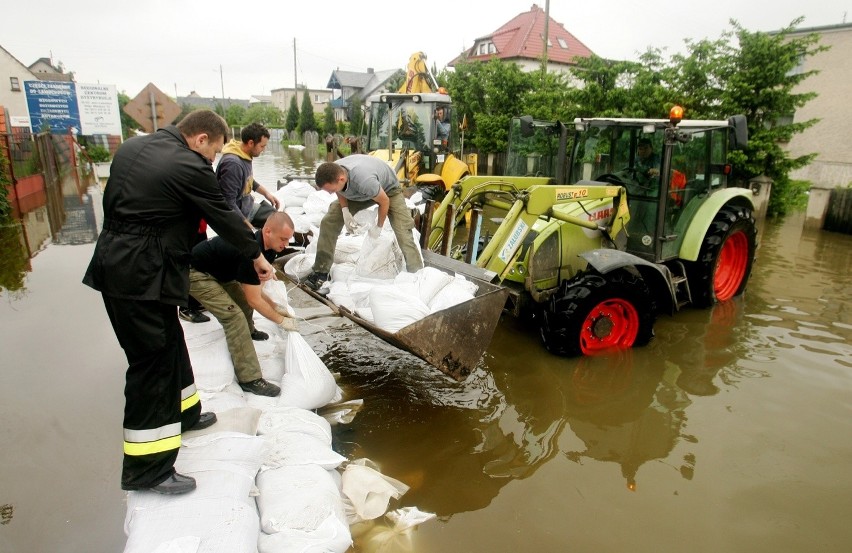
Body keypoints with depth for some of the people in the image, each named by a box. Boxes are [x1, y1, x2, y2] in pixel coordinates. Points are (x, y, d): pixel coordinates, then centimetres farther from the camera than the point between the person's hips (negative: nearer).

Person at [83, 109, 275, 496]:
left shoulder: (132, 147, 11)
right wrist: (256, 255, 7)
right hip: (143, 275, -10)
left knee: (170, 344, 23)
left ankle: (183, 412, 43)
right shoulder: (190, 167, -15)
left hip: (113, 260, 10)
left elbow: (111, 203, 18)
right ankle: (145, 469, 9)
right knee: (153, 362, -2)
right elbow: (223, 217, -7)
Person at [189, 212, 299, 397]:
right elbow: (254, 300, -24)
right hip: (195, 273, -10)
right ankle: (250, 379, -16)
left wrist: (276, 307, -1)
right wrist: (281, 320, -13)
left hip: (217, 271, 10)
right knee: (235, 316, -18)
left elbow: (255, 289, 4)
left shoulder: (267, 248, -5)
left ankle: (249, 332, 51)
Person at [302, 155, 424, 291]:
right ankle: (321, 271, 2)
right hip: (357, 193, 5)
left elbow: (384, 201, -27)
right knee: (328, 222, -8)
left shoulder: (364, 180, -46)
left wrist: (378, 227, -13)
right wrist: (345, 210, -19)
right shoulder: (331, 173, -27)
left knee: (403, 232, -21)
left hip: (388, 189, -5)